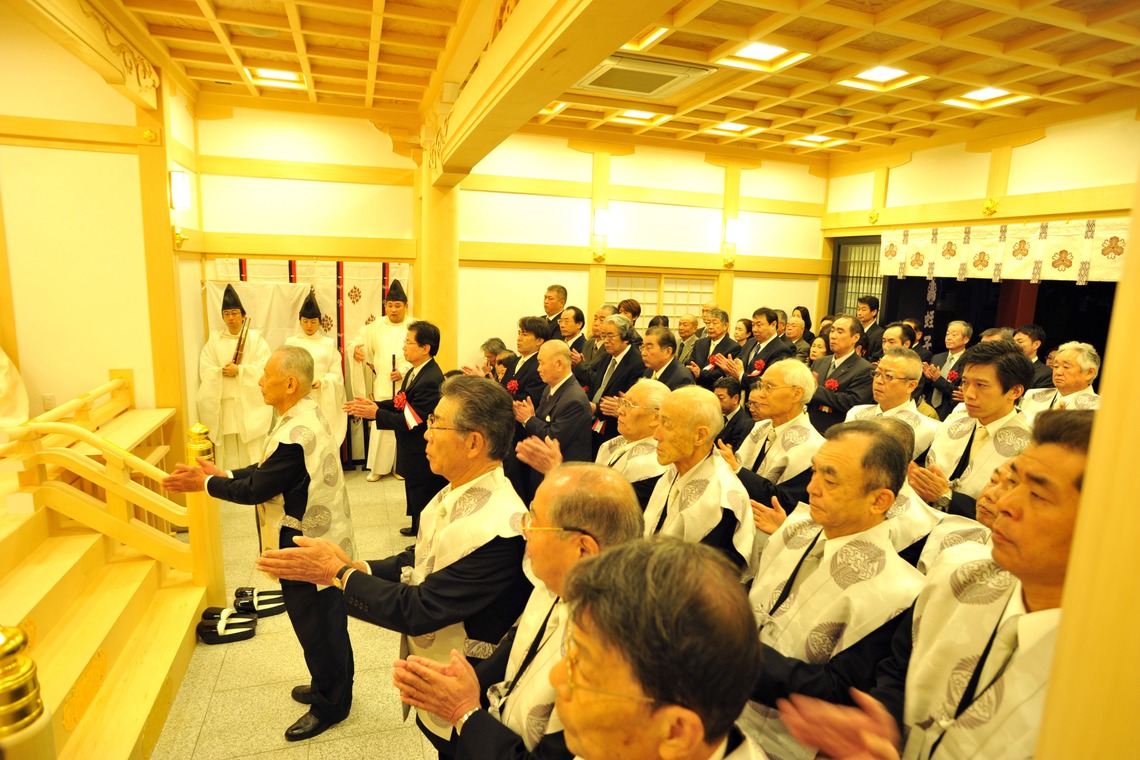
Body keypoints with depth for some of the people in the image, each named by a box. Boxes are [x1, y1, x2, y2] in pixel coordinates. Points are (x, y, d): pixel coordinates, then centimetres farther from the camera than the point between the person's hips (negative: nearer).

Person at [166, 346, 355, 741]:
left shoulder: (296, 435, -30)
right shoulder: (308, 415, 1)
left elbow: (258, 488, -20)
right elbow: (267, 469, 11)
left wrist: (207, 483, -7)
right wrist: (225, 474, 6)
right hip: (324, 541, 9)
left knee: (317, 630, 10)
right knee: (328, 626, 24)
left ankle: (330, 705, 30)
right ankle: (331, 687, 44)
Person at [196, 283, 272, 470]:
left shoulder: (255, 338, 3)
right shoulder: (214, 340, 9)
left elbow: (264, 368, -7)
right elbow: (206, 372, 3)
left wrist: (239, 370, -13)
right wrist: (224, 371, -12)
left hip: (250, 403, -2)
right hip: (224, 404, 2)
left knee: (252, 451, -1)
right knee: (228, 451, 3)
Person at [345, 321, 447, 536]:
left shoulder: (431, 380, -29)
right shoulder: (414, 371, 4)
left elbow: (412, 420, -28)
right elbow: (401, 403, 8)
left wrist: (376, 414, -23)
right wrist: (373, 404, -5)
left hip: (423, 455, -10)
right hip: (413, 451, 10)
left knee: (424, 504, 6)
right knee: (414, 497, 29)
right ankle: (417, 527, 48)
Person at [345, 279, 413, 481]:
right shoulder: (376, 326, 6)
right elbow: (355, 342, 7)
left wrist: (404, 371, -17)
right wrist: (354, 349, -17)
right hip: (381, 386, 2)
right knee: (379, 425, 3)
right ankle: (379, 467, 16)